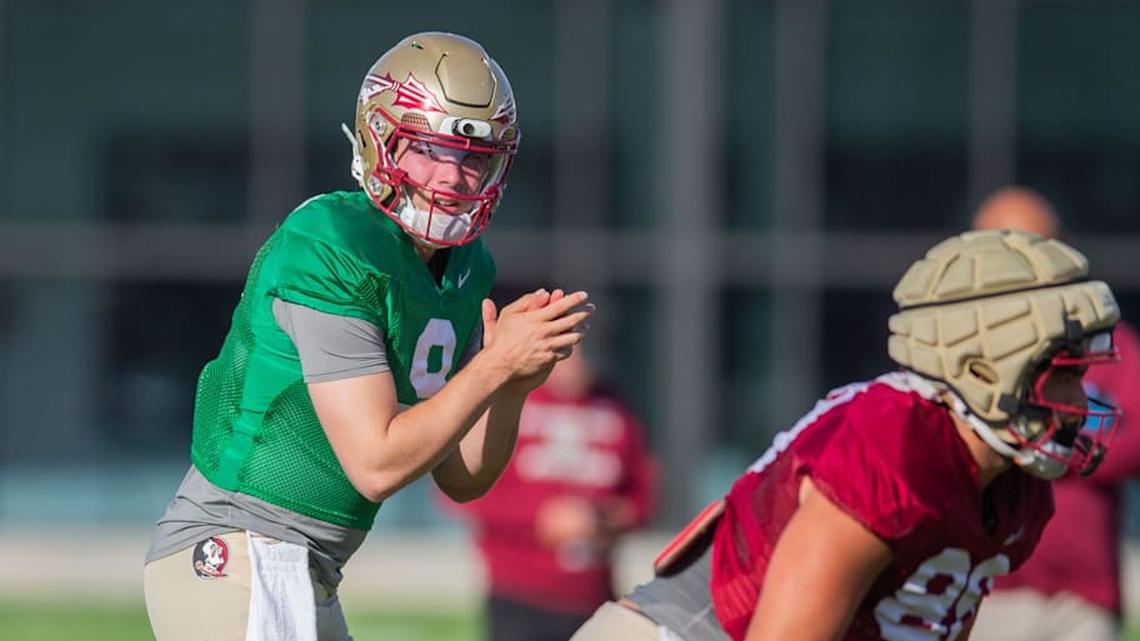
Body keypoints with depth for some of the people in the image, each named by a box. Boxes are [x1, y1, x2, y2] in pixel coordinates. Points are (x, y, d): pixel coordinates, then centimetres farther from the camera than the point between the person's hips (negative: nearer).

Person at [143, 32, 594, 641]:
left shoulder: (464, 271, 9)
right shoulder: (331, 251, -17)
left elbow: (461, 480, 11)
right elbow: (377, 466, -20)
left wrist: (515, 383, -6)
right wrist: (497, 364, -18)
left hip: (310, 583, 10)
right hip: (233, 559, -10)